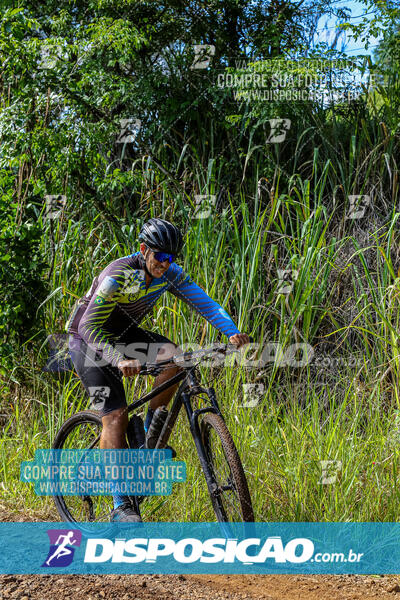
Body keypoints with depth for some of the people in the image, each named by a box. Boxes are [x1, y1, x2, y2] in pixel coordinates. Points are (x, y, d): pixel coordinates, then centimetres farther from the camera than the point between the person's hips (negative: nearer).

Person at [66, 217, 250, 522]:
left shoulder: (171, 274, -11)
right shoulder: (119, 275, -30)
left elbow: (205, 302, -15)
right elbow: (90, 327, -32)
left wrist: (233, 333, -32)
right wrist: (120, 360, -46)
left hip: (123, 335, 6)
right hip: (89, 338, -6)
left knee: (174, 356, -22)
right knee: (115, 415, -17)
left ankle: (150, 433, -3)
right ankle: (121, 505, -15)